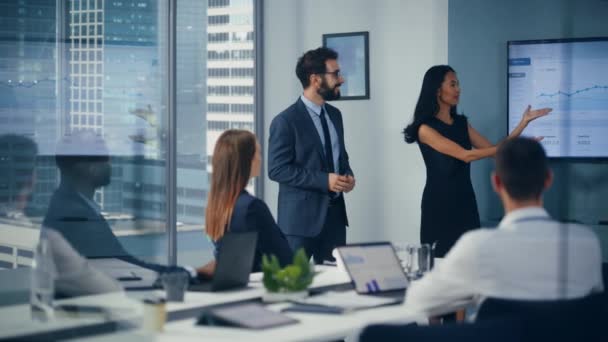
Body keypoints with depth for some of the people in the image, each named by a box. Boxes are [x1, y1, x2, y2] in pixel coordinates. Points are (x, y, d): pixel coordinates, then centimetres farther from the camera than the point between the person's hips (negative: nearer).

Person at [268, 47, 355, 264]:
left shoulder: (334, 114, 12)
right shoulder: (286, 121, -11)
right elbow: (277, 169, -15)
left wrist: (348, 175, 0)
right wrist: (324, 180, -20)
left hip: (335, 214, 7)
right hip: (301, 218, -7)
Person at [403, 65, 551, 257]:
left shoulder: (461, 123, 11)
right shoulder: (426, 128, -12)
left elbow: (492, 149, 8)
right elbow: (466, 155, -20)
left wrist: (524, 122, 2)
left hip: (465, 200, 6)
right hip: (439, 203, -6)